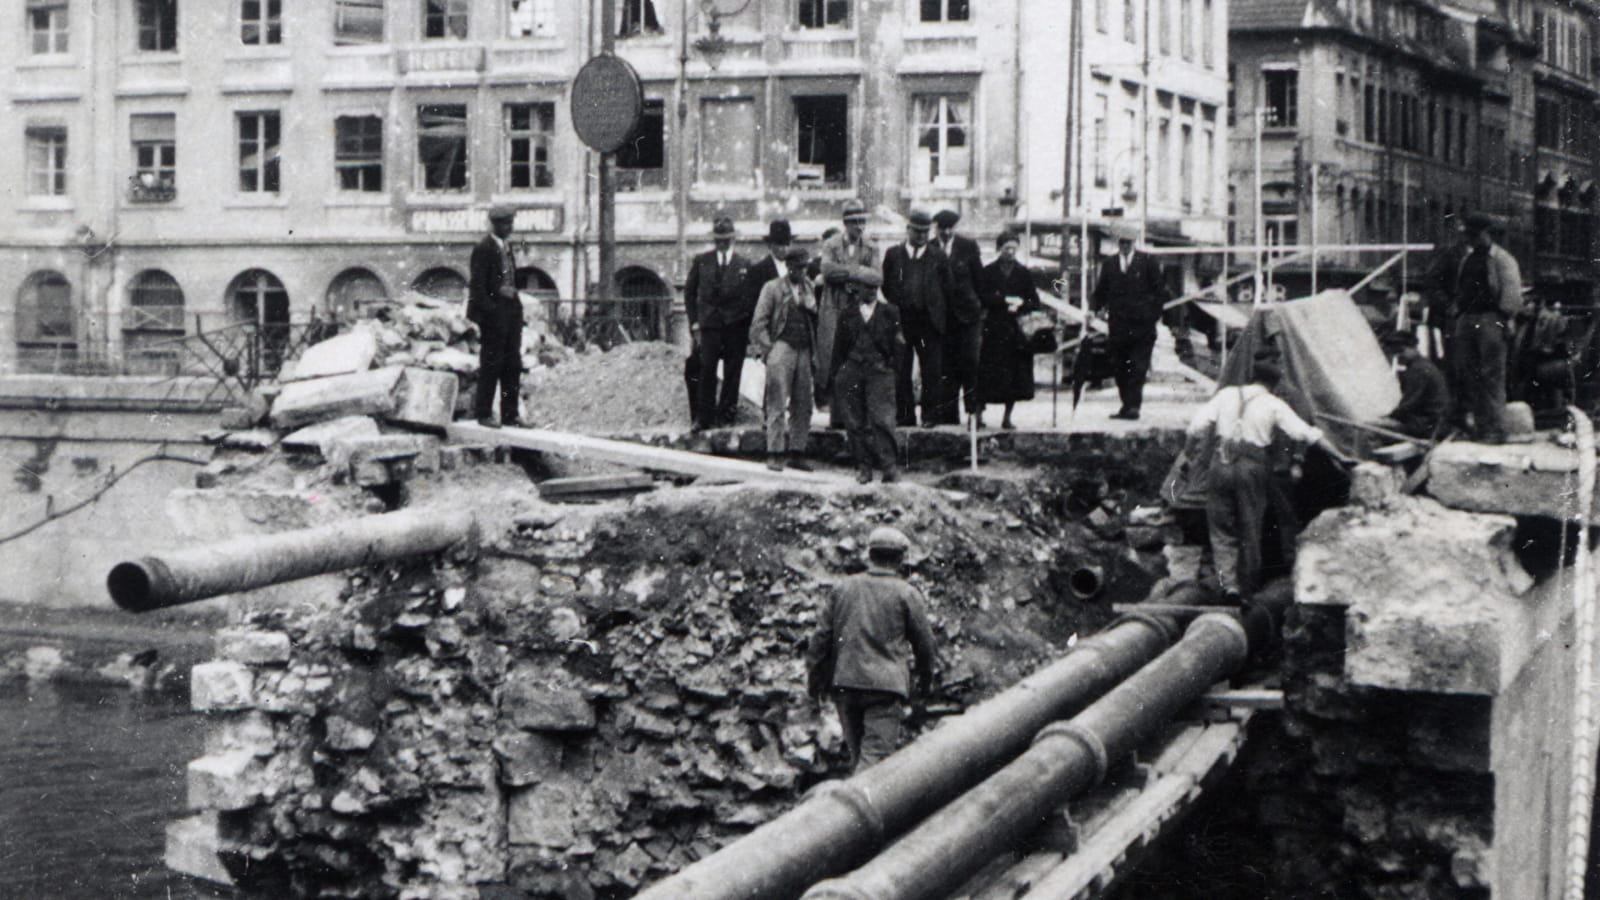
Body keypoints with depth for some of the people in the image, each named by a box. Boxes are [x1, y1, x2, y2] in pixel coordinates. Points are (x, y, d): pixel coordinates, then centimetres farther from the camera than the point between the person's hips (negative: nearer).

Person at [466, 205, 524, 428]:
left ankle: (509, 414, 13)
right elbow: (477, 285, -13)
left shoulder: (506, 246, 15)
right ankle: (483, 414, 4)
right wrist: (488, 310, -18)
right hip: (494, 311, -8)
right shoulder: (483, 248, -10)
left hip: (511, 310, 8)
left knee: (513, 366, 8)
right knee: (491, 364, -3)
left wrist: (516, 306, 12)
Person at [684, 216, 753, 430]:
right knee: (707, 370, -7)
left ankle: (726, 413, 9)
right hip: (709, 323, 0)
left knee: (732, 372, 0)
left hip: (735, 325, 0)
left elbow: (751, 298, 10)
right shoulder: (701, 261, 9)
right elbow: (689, 292, 11)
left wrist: (748, 326, 0)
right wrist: (695, 322, 3)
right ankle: (705, 417, -5)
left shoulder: (744, 265, 8)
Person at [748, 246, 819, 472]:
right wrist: (766, 349, -9)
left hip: (804, 351, 5)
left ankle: (796, 454, 8)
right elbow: (758, 323, 0)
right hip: (781, 348, -5)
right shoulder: (772, 288, 3)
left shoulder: (808, 288, 17)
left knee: (802, 406, 3)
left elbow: (815, 321, 22)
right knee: (777, 404, -9)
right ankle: (774, 454, -8)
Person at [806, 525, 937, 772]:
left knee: (857, 754, 16)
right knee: (876, 753, -9)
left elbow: (822, 635, 8)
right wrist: (924, 678, 20)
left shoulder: (844, 588, 8)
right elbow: (924, 641, 5)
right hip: (885, 685, -4)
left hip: (844, 683, 4)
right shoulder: (907, 594, -1)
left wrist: (815, 677, 16)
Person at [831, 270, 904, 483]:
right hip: (851, 371, 2)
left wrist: (890, 362, 1)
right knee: (855, 421, -1)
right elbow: (839, 345, 15)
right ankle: (863, 467, 5)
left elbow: (899, 345, 12)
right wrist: (836, 372, 10)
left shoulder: (889, 313, 9)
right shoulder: (848, 313, 12)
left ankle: (887, 465, -10)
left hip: (879, 371, -2)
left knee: (880, 418, -13)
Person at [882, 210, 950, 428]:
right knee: (900, 371, 2)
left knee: (932, 370, -2)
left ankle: (931, 415, 4)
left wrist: (935, 308, 3)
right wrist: (892, 307, 5)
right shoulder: (893, 254, 10)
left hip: (929, 320, 0)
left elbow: (946, 287, 10)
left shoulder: (938, 256, 9)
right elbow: (885, 285, 12)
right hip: (901, 318, 0)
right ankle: (904, 415, 9)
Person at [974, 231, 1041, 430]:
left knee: (1014, 375, 0)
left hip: (1016, 329, 2)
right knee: (988, 374, -5)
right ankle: (978, 414, 0)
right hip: (994, 329, -2)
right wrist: (1007, 300, -12)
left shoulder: (1023, 274, 8)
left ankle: (1007, 417, 7)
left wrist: (1018, 306, -11)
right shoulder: (988, 272, 4)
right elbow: (982, 298, -5)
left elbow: (1034, 302, 7)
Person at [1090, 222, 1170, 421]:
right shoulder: (1108, 264, 11)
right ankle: (1126, 405, 12)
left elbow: (1159, 291, 5)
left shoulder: (1147, 261, 4)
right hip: (1118, 326, 3)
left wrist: (1155, 315, -3)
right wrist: (1095, 307, -6)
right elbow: (1101, 292, 13)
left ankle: (1134, 406, -9)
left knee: (1138, 367, -8)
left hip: (1142, 324, -3)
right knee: (1120, 368, 4)